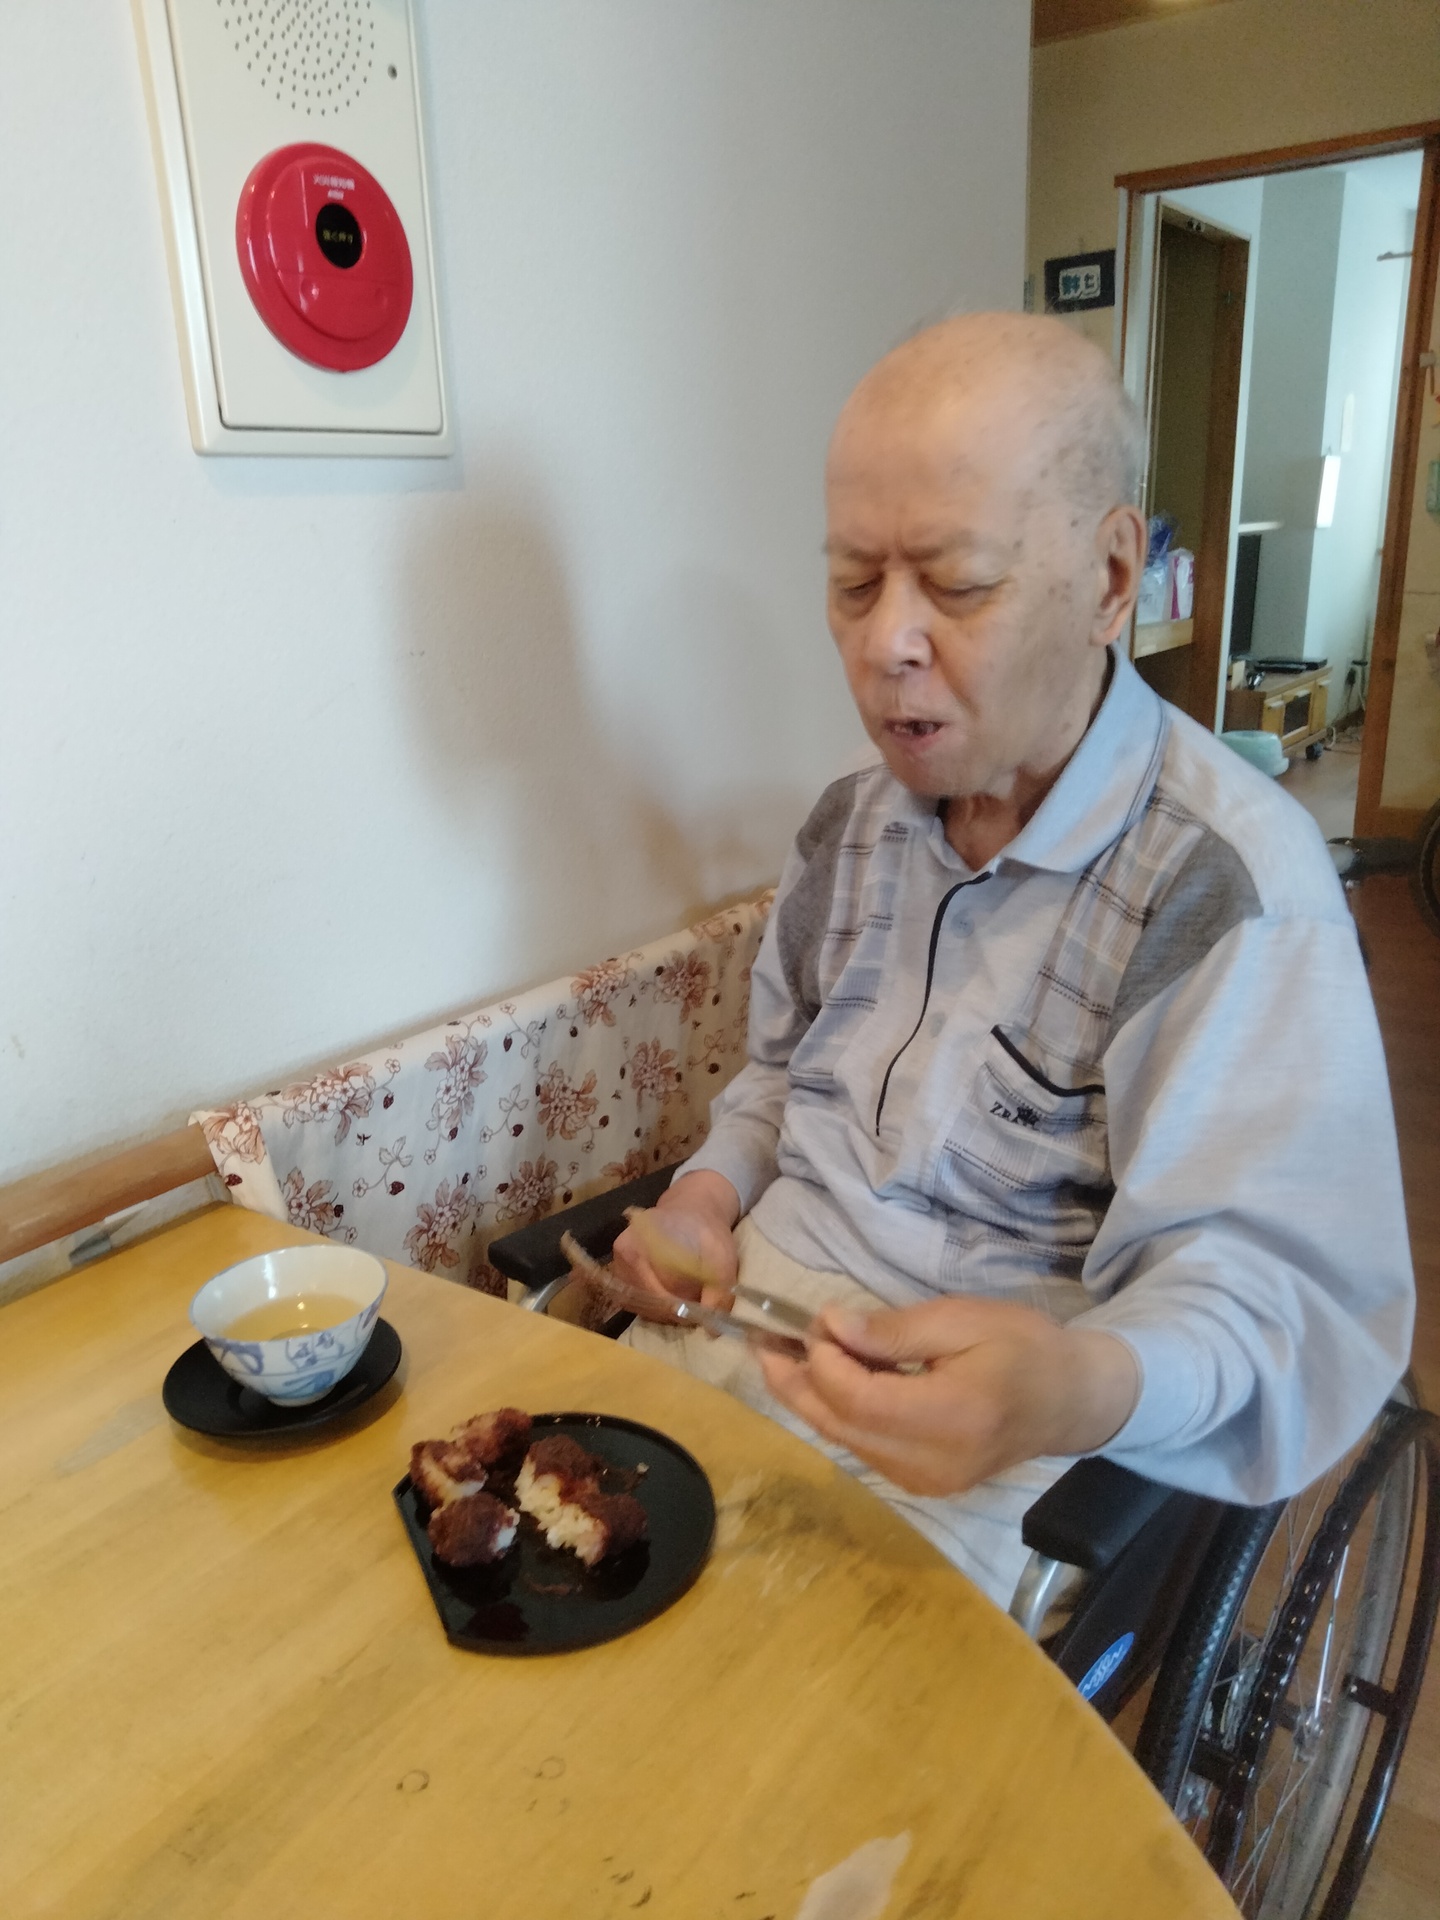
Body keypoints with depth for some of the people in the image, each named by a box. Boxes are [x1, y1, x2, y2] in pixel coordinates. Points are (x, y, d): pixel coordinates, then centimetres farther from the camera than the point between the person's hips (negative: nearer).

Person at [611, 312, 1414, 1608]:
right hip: (744, 1330, 6)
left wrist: (1082, 1389, -40)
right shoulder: (856, 818, 7)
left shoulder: (1231, 883, -16)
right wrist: (715, 1187, 0)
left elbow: (1266, 1282, -19)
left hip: (976, 1455, -5)